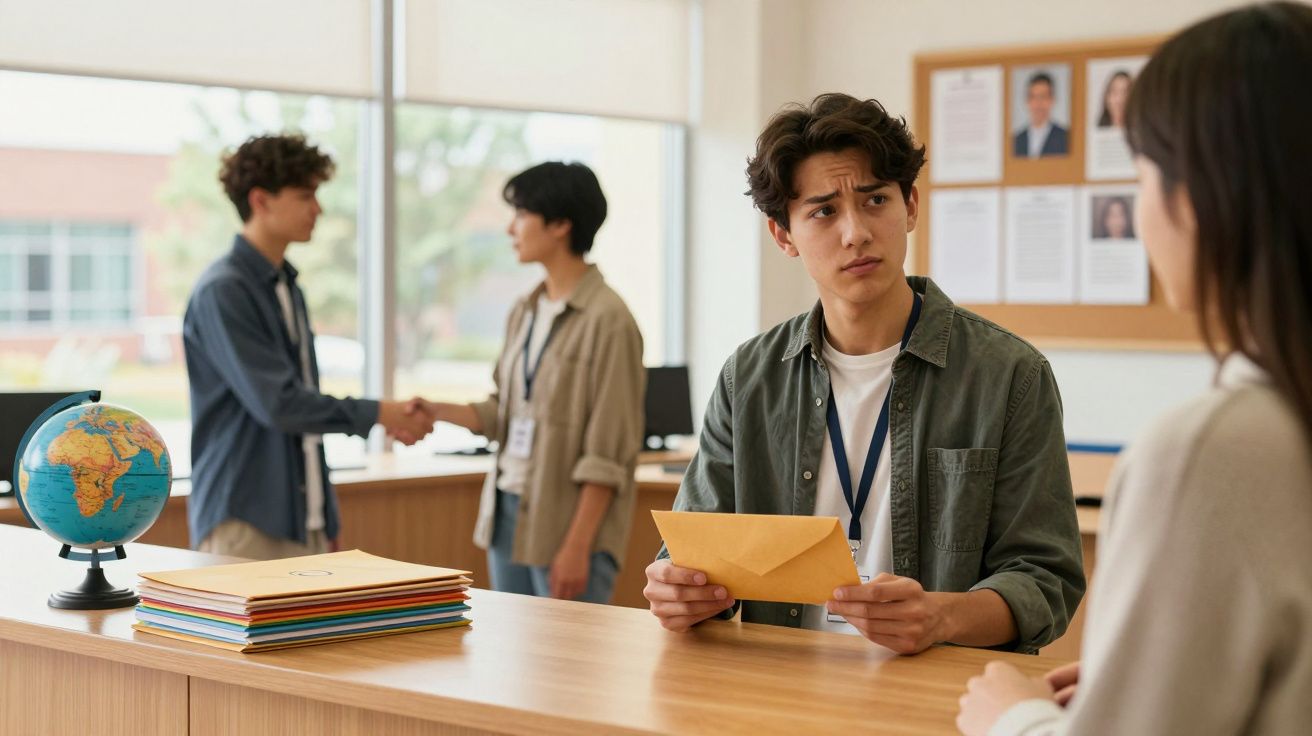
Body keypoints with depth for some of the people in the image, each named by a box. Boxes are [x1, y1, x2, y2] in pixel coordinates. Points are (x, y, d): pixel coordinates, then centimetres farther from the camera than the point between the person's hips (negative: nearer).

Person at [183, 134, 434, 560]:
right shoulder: (222, 292, -13)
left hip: (301, 520, 8)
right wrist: (376, 414, -10)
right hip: (244, 521, -8)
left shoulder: (287, 287, 14)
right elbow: (277, 403, -18)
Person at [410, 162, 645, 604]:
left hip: (567, 521, -7)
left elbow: (607, 454, -14)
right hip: (508, 511, 7)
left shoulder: (607, 319, -13)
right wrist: (439, 413, 1)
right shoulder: (525, 311, 11)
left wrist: (577, 546, -17)